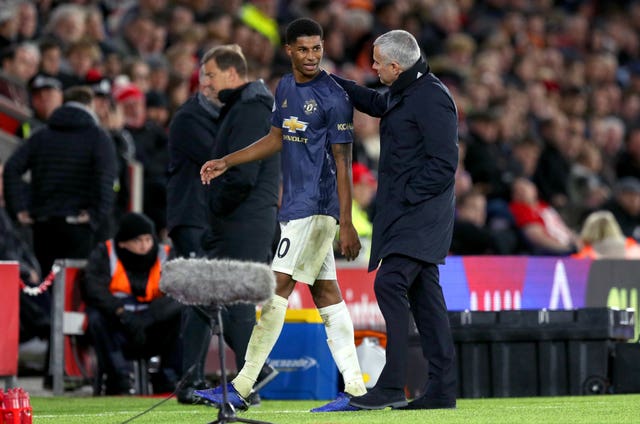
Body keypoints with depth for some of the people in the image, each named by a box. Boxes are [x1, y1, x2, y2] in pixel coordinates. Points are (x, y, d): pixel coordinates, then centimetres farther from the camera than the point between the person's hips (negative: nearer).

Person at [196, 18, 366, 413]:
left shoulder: (334, 97, -12)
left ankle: (241, 388, -8)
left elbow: (343, 163, -13)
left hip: (316, 206, -9)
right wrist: (226, 162, 20)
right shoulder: (286, 88, 12)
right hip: (295, 204, 9)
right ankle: (355, 390, 7)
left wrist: (347, 224, -16)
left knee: (279, 287, -9)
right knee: (326, 291, 6)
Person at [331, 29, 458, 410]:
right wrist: (332, 81, 31)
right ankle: (442, 388, 11)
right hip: (408, 215, 10)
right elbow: (375, 103, 38)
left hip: (419, 214, -10)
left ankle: (392, 385, -19)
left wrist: (407, 194, -18)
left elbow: (444, 163, -20)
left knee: (390, 282, -17)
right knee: (424, 295, 9)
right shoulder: (403, 92, 15)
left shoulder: (432, 99, -16)